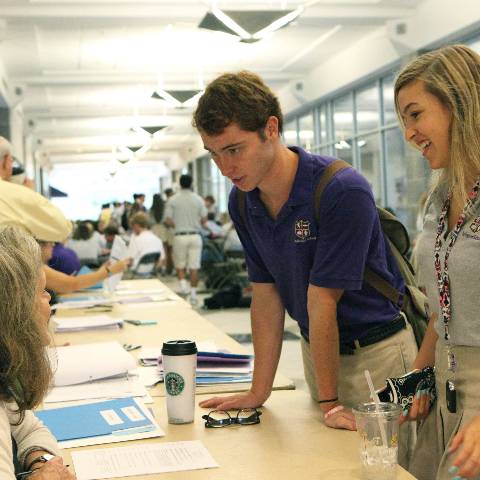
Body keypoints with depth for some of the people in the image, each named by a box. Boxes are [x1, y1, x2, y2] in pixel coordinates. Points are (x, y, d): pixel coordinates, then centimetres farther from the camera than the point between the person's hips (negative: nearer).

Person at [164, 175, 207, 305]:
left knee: (180, 265, 13)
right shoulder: (198, 199, 1)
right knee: (194, 267, 4)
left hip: (180, 236, -1)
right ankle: (193, 293, 7)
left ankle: (183, 284, -8)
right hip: (195, 235, 1)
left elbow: (168, 221, -6)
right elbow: (204, 219, 1)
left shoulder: (172, 200, -3)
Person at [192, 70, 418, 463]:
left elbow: (321, 300, -25)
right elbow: (266, 295, 0)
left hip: (376, 352, -6)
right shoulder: (242, 201, -4)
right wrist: (259, 391, 0)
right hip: (316, 349, 6)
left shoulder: (344, 191, -26)